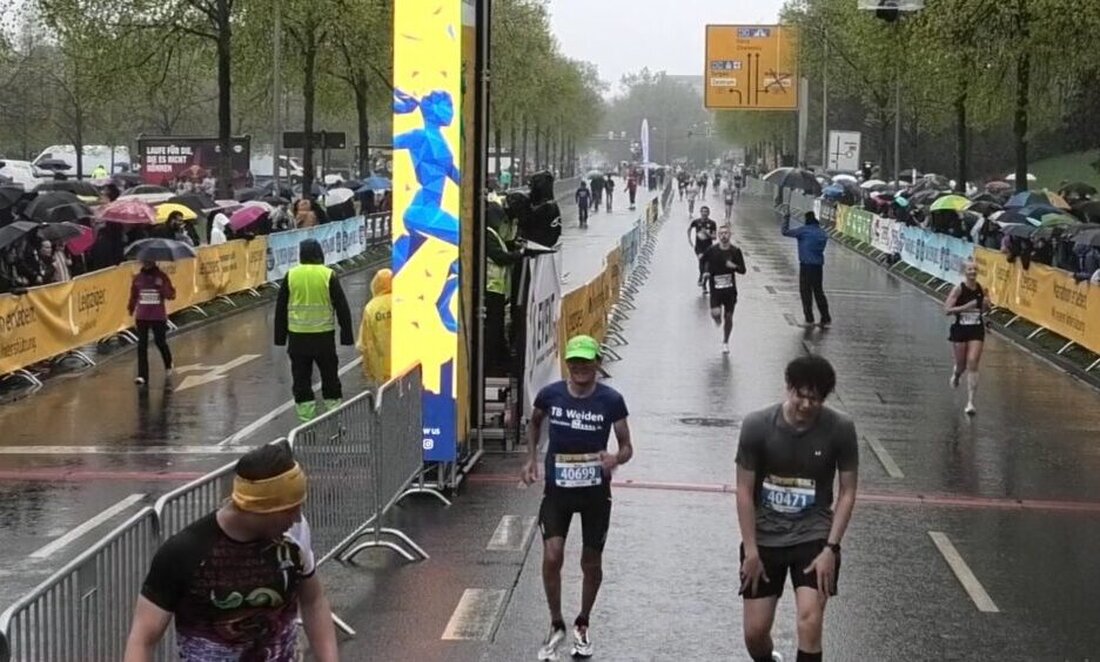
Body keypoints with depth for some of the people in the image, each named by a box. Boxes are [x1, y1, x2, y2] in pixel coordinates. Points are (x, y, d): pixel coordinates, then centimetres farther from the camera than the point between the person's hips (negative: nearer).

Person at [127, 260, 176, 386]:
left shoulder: (161, 277, -4)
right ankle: (142, 376, -4)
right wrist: (131, 308, 8)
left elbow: (171, 295, -8)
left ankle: (168, 364, 40)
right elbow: (133, 295, 14)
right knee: (142, 345, -4)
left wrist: (162, 287, -26)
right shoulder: (137, 278, 4)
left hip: (158, 317, -2)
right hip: (142, 317, 2)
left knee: (160, 342, 8)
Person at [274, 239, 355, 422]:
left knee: (301, 375, 7)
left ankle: (305, 411, 7)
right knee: (329, 373, 12)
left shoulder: (291, 275, 1)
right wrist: (346, 335, 4)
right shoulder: (328, 275, -4)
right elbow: (342, 307, -3)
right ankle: (334, 405, 15)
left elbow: (280, 308, 5)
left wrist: (280, 336, 12)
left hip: (297, 335, 1)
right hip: (324, 335, -1)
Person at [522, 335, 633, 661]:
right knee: (552, 557, -13)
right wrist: (531, 458, 5)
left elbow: (627, 447, -3)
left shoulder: (611, 400, -10)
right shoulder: (550, 395, -7)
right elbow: (534, 422, 16)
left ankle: (582, 626, 34)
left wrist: (617, 458, -26)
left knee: (591, 564, 10)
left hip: (595, 490, 0)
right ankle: (556, 626, 7)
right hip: (557, 488, 0)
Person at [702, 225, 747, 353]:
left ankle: (725, 342, 25)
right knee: (715, 313, -18)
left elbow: (743, 270, -2)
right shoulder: (712, 250, -5)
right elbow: (702, 260, 14)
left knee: (728, 317, 7)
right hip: (715, 288, -1)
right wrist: (706, 272, -2)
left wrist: (734, 266, -21)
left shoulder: (735, 251, -4)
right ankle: (718, 319, 22)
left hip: (730, 289, 1)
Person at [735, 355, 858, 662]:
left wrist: (830, 548, -11)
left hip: (814, 535, -1)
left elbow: (847, 492, -4)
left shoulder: (840, 429, -13)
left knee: (810, 620, -19)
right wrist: (751, 550, -9)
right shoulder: (756, 425, -14)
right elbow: (745, 491, -7)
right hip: (764, 536, 1)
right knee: (755, 631, 2)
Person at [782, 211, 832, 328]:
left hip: (806, 265, -5)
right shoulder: (823, 234, 9)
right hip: (819, 266, 5)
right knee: (819, 292, 13)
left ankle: (809, 319, 1)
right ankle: (826, 319, 12)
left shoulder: (803, 231, -8)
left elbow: (785, 232, -5)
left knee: (805, 292, 3)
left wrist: (786, 219, 10)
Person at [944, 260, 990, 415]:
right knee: (961, 365, 13)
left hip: (977, 330, 1)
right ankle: (956, 374, 53)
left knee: (972, 365, -9)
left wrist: (986, 306, -7)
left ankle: (970, 403, -11)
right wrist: (965, 307, -25)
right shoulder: (959, 289, -10)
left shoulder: (981, 289, 1)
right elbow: (947, 310, -15)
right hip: (960, 329, -1)